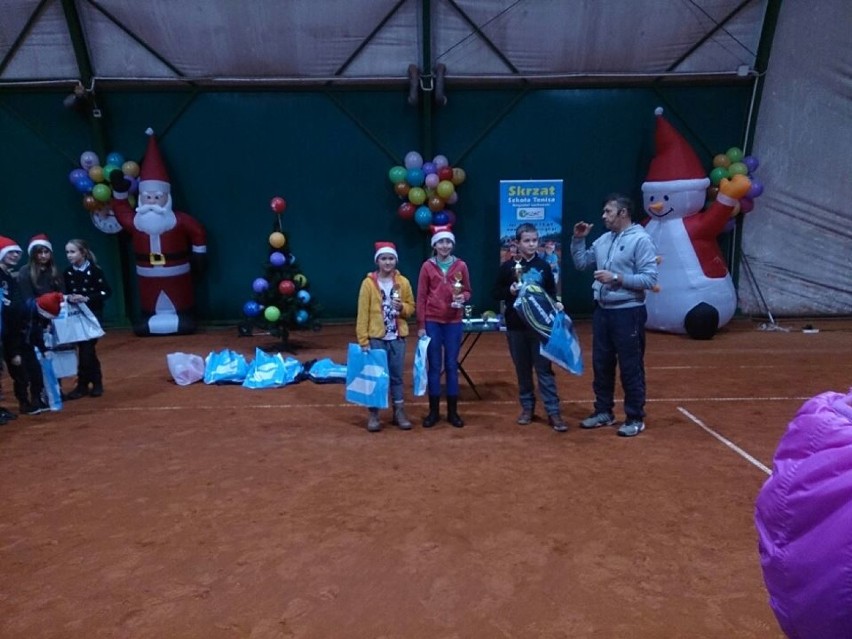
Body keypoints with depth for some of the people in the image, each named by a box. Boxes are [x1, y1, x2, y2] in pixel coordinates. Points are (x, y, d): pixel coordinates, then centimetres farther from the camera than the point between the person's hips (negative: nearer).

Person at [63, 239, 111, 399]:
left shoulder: (94, 270, -9)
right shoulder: (68, 273, 4)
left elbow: (106, 292, -12)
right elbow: (66, 293, 11)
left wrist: (86, 298, -21)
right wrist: (69, 297, -11)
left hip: (93, 314, -4)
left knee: (86, 349, -6)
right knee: (85, 350, 6)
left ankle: (84, 384, 8)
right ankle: (95, 383, 17)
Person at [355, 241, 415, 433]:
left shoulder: (403, 282, 3)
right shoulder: (369, 282, -4)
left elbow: (411, 307, 10)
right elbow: (363, 313, -5)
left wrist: (402, 307, -13)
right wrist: (363, 340, -10)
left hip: (397, 337, 2)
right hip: (376, 338, -2)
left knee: (397, 376, 11)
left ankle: (399, 412, 21)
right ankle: (373, 414, 13)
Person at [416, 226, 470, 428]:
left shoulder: (461, 266, 2)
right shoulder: (427, 266, -1)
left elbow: (467, 291, 11)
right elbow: (421, 297, 0)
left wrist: (462, 298, -13)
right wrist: (420, 325, -3)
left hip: (454, 322, 1)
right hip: (432, 322, -1)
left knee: (452, 366, 7)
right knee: (434, 366, 5)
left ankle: (453, 411, 16)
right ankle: (433, 411, 15)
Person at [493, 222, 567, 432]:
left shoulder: (544, 266, 4)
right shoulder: (508, 267, -1)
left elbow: (551, 292, 11)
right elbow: (496, 293, 4)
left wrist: (556, 303, -8)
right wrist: (510, 291, -15)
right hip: (516, 326, 0)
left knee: (544, 368, -1)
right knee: (522, 369, 11)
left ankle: (553, 412, 2)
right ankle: (527, 407, 23)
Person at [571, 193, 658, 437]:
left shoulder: (641, 240, -11)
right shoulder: (603, 240, 10)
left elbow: (649, 279, -17)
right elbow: (581, 263, 19)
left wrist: (617, 278, -21)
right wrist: (578, 239, 7)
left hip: (628, 313, -7)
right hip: (602, 311, 7)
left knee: (631, 368, 2)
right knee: (601, 364, 14)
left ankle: (635, 418, 14)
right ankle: (603, 412, 27)